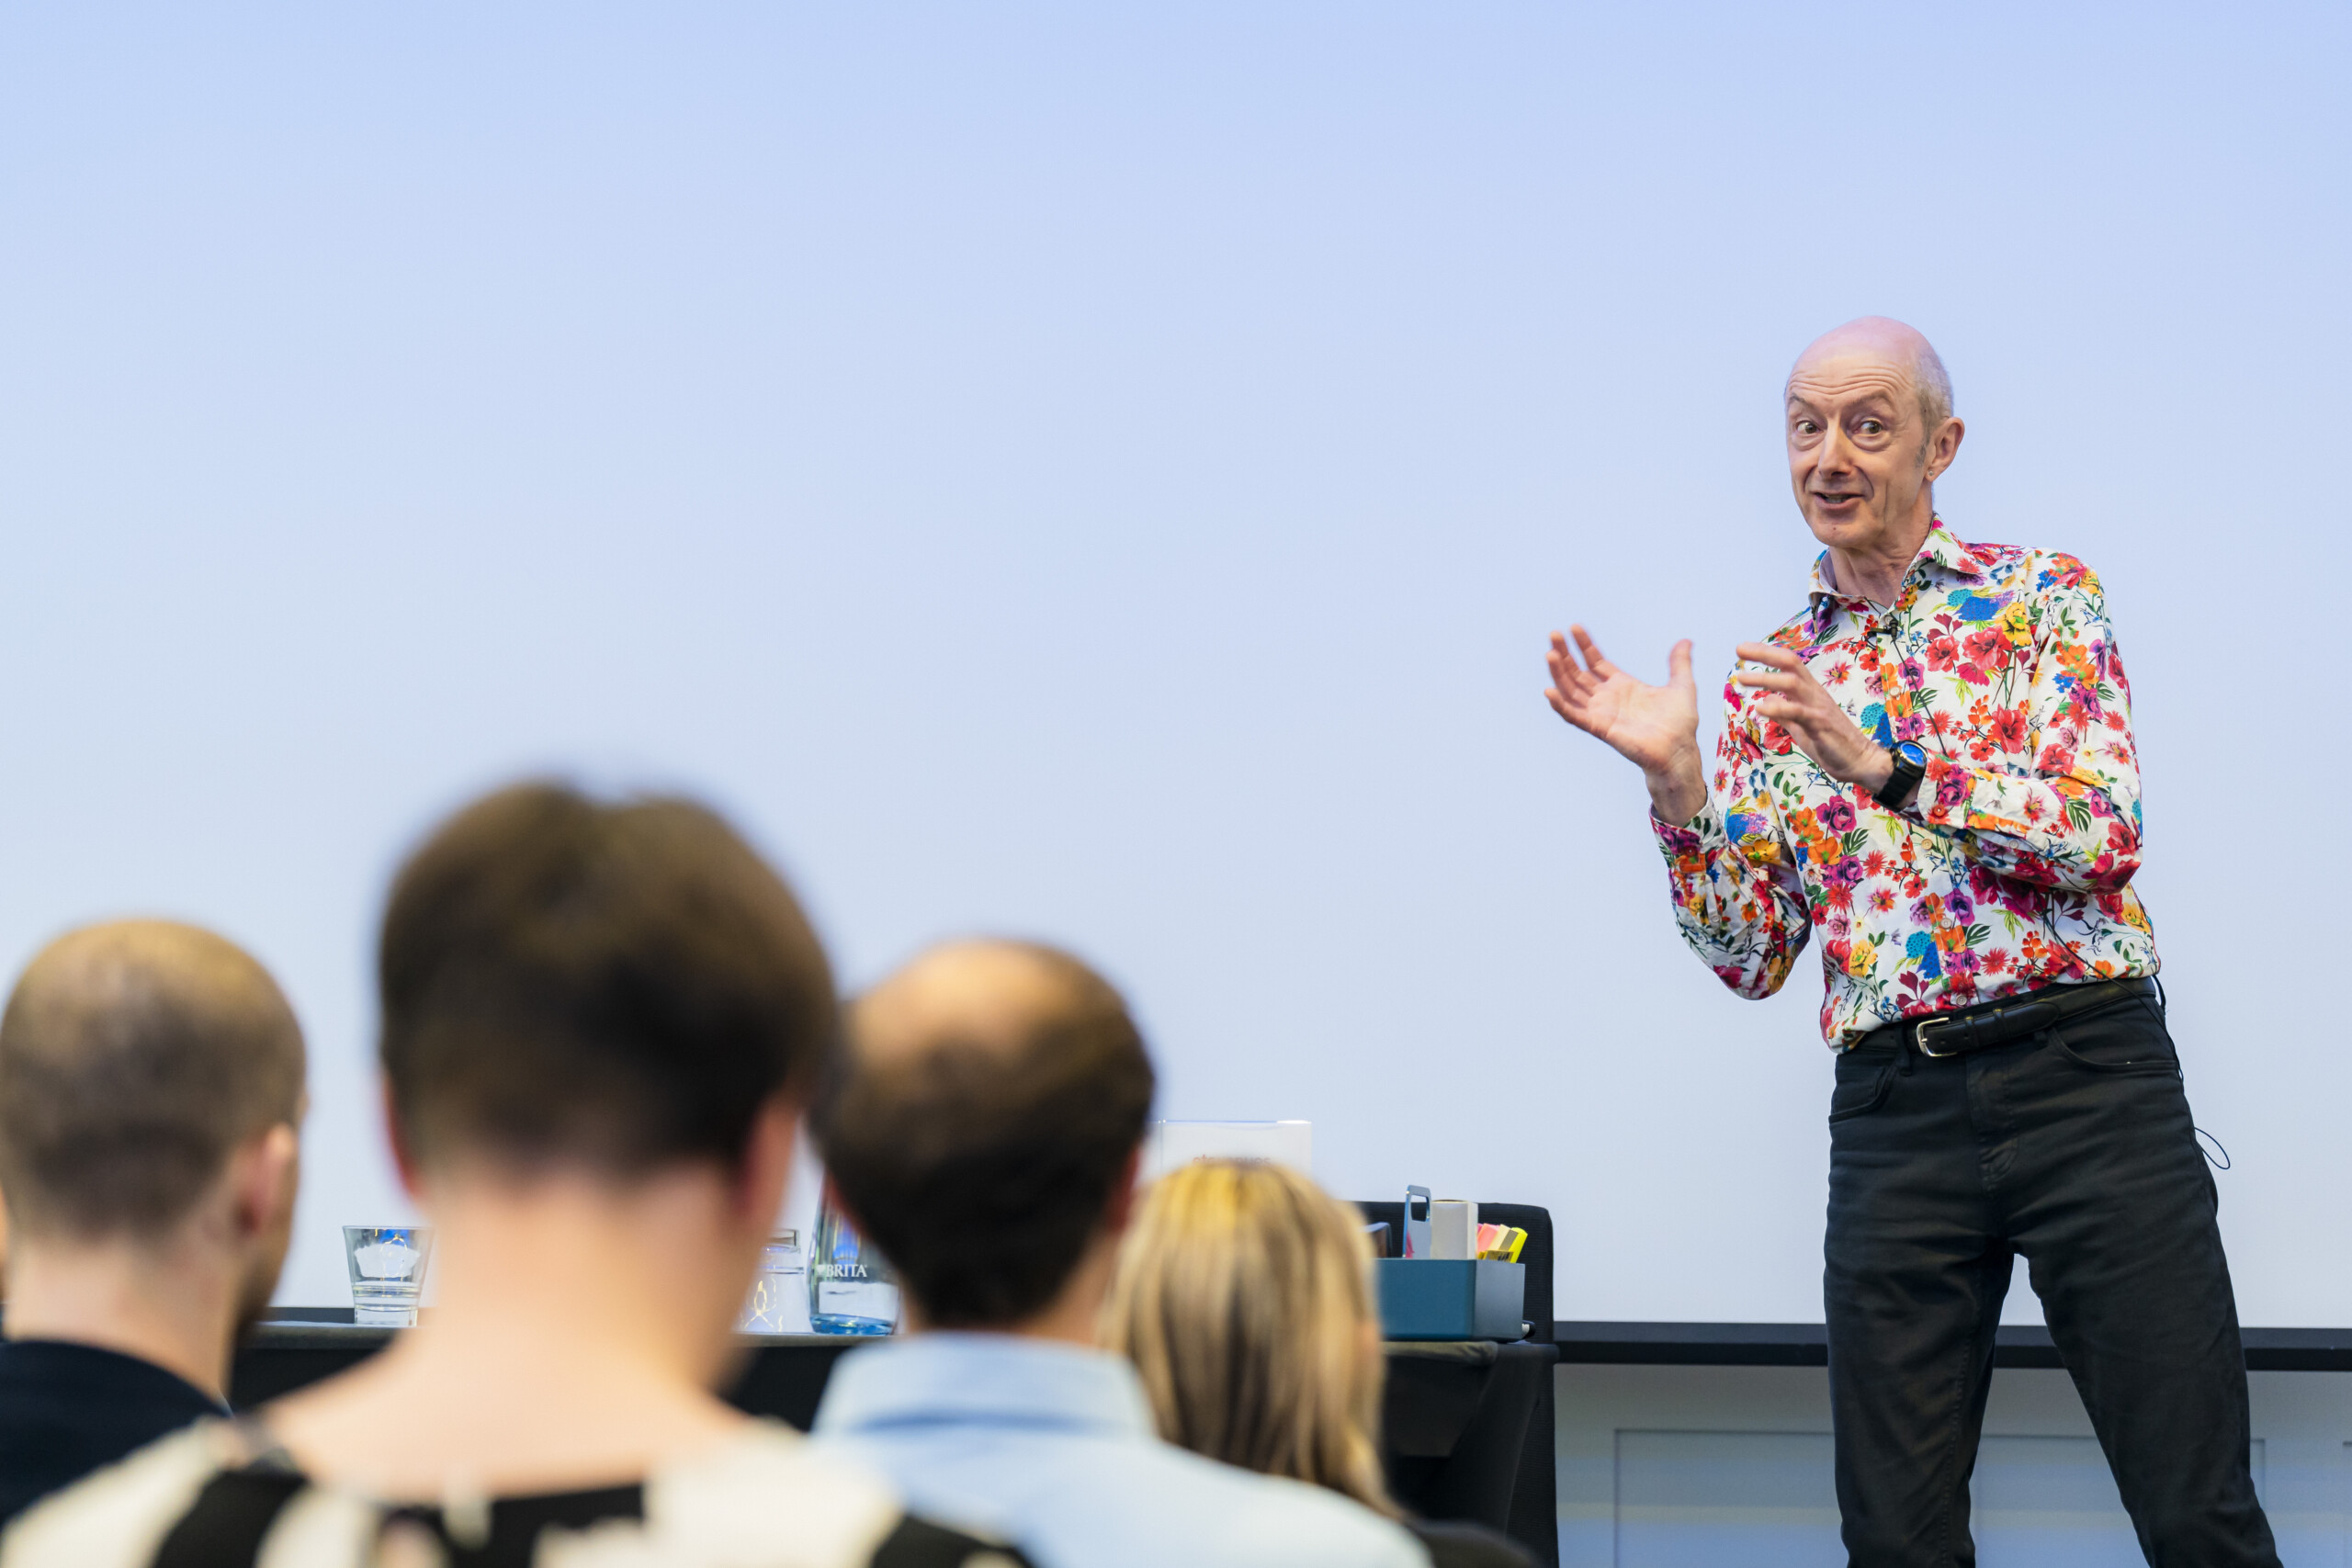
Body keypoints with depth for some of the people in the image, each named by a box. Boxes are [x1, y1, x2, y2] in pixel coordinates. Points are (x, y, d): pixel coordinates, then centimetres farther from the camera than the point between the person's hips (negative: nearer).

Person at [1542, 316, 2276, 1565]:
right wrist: (1675, 780, -4)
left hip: (2087, 1074, -3)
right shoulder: (1770, 680, 15)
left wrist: (1885, 768, -18)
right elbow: (1754, 956, 10)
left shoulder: (2039, 597, 6)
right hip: (1894, 1115, 3)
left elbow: (2102, 835, -9)